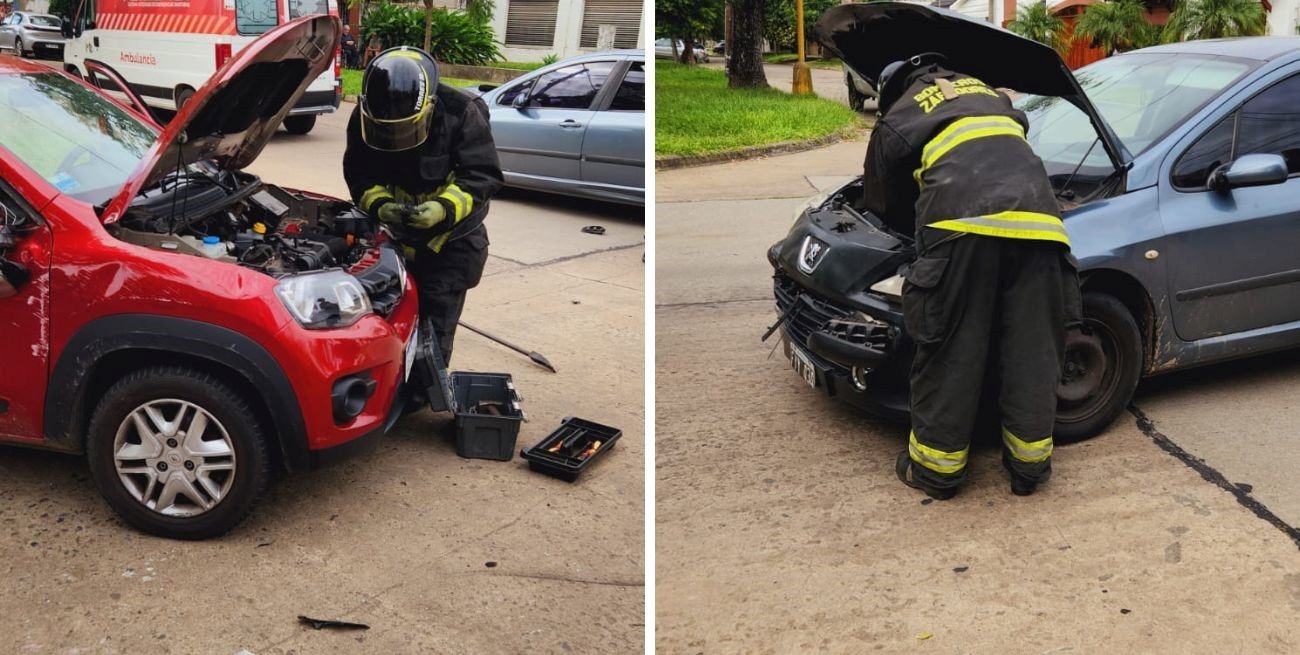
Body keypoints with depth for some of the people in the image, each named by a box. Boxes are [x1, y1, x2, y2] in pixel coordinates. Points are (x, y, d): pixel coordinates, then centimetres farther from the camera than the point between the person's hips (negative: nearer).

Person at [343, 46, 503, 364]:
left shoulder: (461, 114, -23)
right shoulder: (365, 117, -12)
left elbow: (483, 176, -21)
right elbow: (358, 174, -4)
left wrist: (444, 208, -36)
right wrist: (379, 204, -25)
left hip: (451, 240, -3)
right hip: (394, 237, 4)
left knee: (434, 332, -3)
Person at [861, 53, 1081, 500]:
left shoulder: (895, 122, 22)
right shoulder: (988, 94, 36)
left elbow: (886, 206, 29)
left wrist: (918, 229, 49)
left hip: (964, 227, -4)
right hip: (1037, 222, 5)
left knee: (950, 353, 5)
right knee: (1032, 352, 11)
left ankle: (936, 467, 14)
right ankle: (1030, 464, 21)